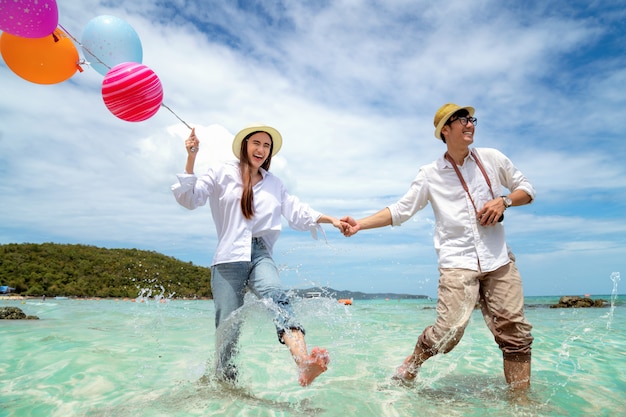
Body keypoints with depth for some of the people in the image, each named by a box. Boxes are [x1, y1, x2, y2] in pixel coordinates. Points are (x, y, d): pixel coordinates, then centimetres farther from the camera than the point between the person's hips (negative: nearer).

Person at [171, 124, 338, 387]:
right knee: (228, 328, -5)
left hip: (260, 254, 2)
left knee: (277, 297, -29)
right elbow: (189, 199, 7)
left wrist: (330, 219, 4)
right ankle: (225, 381, 19)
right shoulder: (223, 174, 13)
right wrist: (191, 159, -4)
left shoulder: (274, 184, 22)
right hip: (229, 258, -1)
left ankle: (304, 363, -50)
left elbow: (298, 214, 18)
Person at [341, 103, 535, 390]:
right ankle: (408, 370, 12)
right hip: (457, 262, -3)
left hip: (499, 260, 3)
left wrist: (504, 201, -5)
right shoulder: (430, 175, 4)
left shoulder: (492, 158, 9)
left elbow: (527, 189, 17)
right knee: (449, 330, -14)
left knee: (514, 333, 2)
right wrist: (360, 224, -8)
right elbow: (400, 210, 2)